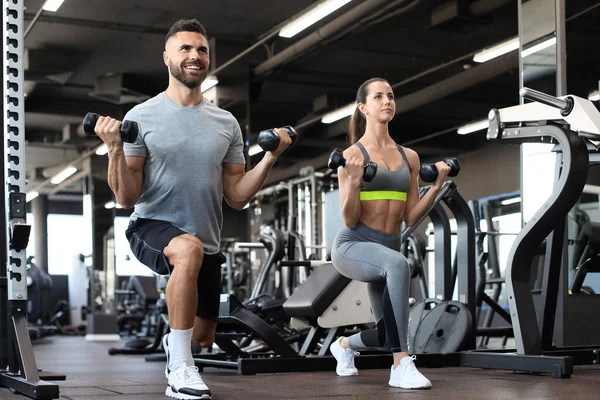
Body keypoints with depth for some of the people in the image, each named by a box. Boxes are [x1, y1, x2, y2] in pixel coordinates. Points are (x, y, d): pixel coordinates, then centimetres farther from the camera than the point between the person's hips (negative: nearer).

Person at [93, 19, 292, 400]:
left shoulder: (226, 124, 2)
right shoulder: (142, 117, -8)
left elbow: (237, 197, 3)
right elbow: (127, 198, -10)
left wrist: (270, 158, -8)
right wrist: (115, 149, -25)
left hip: (206, 241, 5)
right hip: (153, 227, -5)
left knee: (203, 336, 15)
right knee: (190, 249, -40)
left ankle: (174, 342, 56)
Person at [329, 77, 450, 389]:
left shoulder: (409, 157, 9)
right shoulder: (352, 154, -5)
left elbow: (411, 217, 8)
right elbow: (350, 220, -10)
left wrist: (437, 185, -2)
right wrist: (354, 181, -24)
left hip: (388, 249, 6)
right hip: (353, 246, -6)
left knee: (389, 336, 13)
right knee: (398, 265, -40)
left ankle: (344, 345, 49)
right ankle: (401, 366, -35)